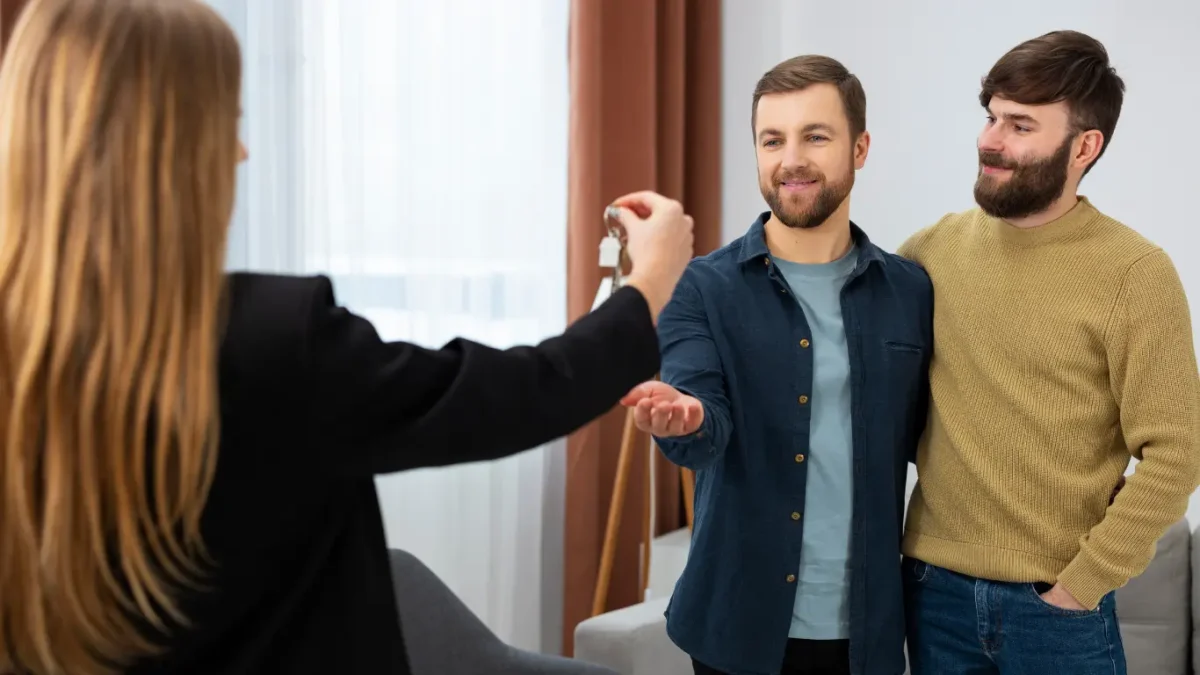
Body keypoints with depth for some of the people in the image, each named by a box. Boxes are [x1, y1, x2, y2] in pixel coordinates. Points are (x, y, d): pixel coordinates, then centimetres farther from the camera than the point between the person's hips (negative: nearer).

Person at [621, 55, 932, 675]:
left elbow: (929, 441, 8)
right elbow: (705, 432, -18)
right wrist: (683, 418, -39)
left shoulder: (912, 292, 2)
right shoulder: (704, 288, -6)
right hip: (741, 625, -2)